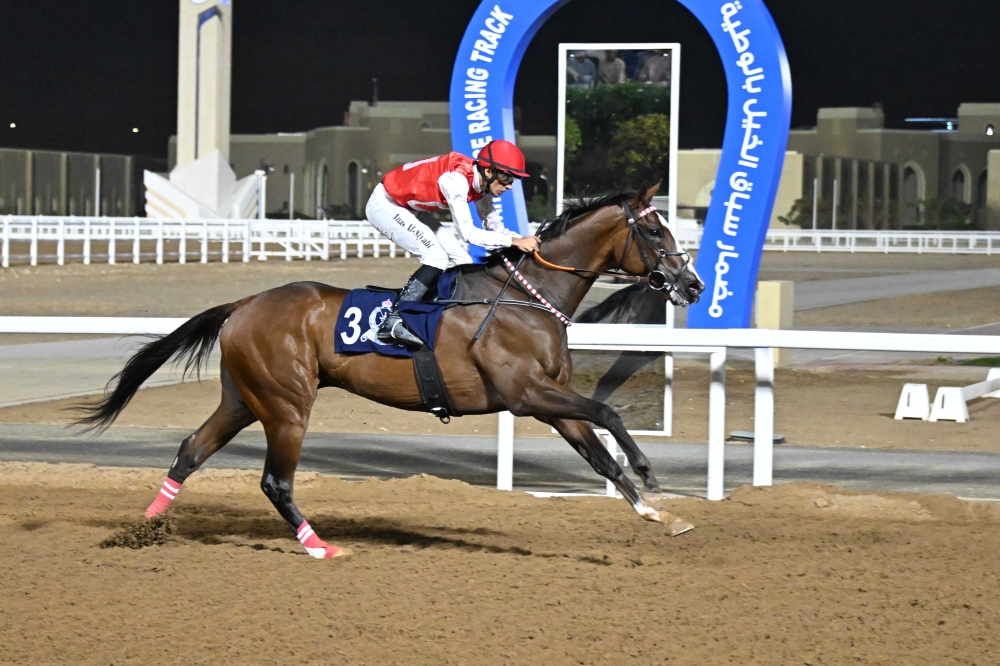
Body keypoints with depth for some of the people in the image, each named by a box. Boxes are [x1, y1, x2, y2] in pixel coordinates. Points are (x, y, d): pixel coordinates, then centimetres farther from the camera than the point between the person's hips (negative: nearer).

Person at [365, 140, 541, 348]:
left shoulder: (482, 183, -5)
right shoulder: (456, 179, -32)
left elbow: (495, 228, 0)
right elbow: (467, 233, -34)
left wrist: (526, 240, -16)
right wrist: (515, 242, -35)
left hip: (405, 210, 10)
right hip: (384, 205, -10)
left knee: (460, 262, 3)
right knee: (437, 258, -23)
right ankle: (392, 323, -24)